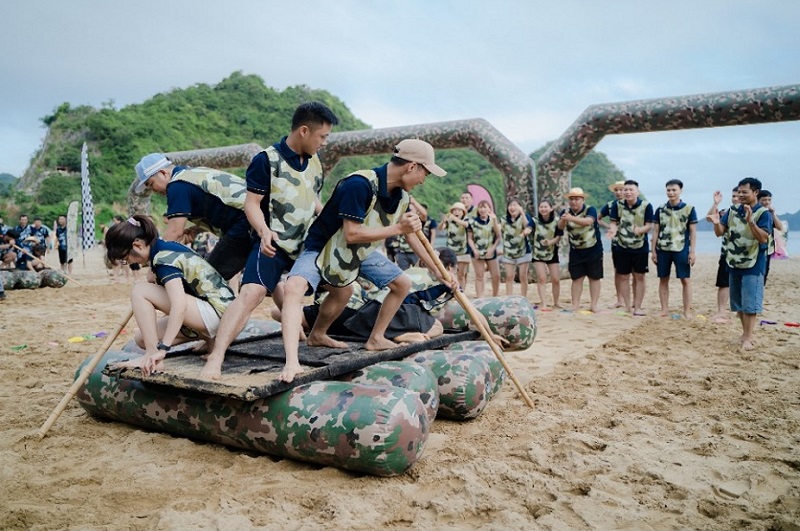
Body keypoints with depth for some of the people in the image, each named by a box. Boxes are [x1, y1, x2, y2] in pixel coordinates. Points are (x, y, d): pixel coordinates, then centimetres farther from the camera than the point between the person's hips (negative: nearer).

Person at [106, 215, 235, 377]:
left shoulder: (164, 258, -18)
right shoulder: (166, 248, 10)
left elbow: (179, 305, -30)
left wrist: (162, 348, -31)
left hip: (216, 313, -10)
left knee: (140, 291, -15)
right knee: (142, 338, 9)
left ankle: (152, 356, -14)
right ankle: (207, 338, 8)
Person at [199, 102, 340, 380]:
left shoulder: (315, 162, 8)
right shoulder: (267, 160, -13)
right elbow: (252, 203, -14)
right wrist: (265, 232, -31)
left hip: (306, 245, 8)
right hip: (273, 245, -7)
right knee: (250, 295, -25)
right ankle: (215, 358, -25)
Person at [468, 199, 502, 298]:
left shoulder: (493, 221, 3)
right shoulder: (473, 222, 1)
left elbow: (499, 237, -4)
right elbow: (470, 238, 3)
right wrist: (474, 250, -9)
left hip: (491, 252, 1)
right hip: (478, 253, -1)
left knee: (496, 276, 3)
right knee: (479, 276, -1)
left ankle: (494, 298, 21)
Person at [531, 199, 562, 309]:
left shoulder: (556, 220, -8)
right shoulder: (535, 221, -10)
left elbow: (559, 236, -6)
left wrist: (551, 242, -25)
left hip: (552, 253, 1)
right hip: (538, 253, -1)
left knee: (556, 279, 3)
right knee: (541, 278, -8)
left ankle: (556, 302, 22)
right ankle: (543, 303, -5)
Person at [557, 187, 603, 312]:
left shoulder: (590, 210, -13)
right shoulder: (566, 212, -3)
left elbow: (588, 221, -35)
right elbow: (560, 227, -19)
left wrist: (571, 218, -52)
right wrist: (563, 220, -43)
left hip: (593, 250, -2)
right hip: (575, 251, 2)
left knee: (594, 278, 3)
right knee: (577, 278, 4)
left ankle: (593, 305, 9)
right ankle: (575, 305, 7)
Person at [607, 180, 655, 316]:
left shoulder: (646, 205, -9)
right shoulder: (617, 205, -3)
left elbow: (649, 225, -8)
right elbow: (614, 222, 0)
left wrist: (640, 230, -30)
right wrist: (613, 229, -23)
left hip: (640, 247, -2)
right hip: (622, 247, 2)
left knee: (639, 277, 4)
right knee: (624, 277, 6)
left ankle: (637, 307, 12)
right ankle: (628, 307, 17)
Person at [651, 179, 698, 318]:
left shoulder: (689, 209, 0)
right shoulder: (660, 209, 7)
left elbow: (693, 231, 1)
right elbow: (656, 231, 9)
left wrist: (692, 251, -5)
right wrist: (654, 251, 5)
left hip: (682, 249, -2)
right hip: (662, 249, 3)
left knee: (686, 280, 0)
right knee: (663, 280, 7)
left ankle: (687, 311, 7)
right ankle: (664, 309, 15)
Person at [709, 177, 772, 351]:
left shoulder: (763, 213, -10)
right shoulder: (733, 211, 5)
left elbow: (763, 238, -21)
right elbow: (720, 232, 4)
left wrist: (750, 221, -35)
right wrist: (716, 222, -18)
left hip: (753, 265, -6)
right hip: (734, 263, 6)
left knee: (749, 303, -6)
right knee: (738, 303, 14)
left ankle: (748, 338, -1)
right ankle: (747, 331, 28)